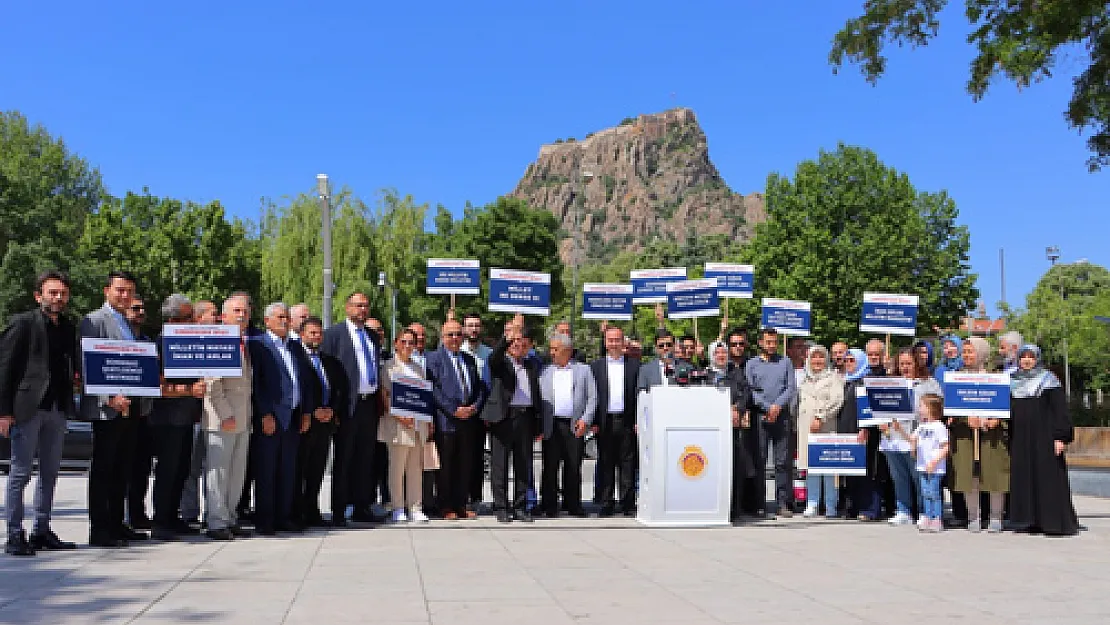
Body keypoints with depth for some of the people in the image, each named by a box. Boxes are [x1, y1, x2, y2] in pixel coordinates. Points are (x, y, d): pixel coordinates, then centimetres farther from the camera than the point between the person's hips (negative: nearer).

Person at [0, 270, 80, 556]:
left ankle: (42, 531, 19)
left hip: (57, 409, 6)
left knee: (50, 473, 10)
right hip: (27, 408, -6)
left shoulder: (68, 328, 14)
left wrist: (69, 405, 4)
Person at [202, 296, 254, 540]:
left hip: (243, 420, 9)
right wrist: (226, 415, -18)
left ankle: (230, 518, 20)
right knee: (218, 472, -2)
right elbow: (211, 383, -16)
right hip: (222, 419, -8)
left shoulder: (245, 344, 17)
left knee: (238, 474, 12)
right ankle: (216, 523, 4)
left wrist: (249, 414, 16)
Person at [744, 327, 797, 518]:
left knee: (784, 461, -1)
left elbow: (791, 388, 6)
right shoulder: (752, 364, 11)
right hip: (760, 416, -1)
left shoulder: (785, 362, 15)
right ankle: (760, 503, 2)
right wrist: (767, 407, -10)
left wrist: (778, 405, -9)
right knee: (759, 461, -2)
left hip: (782, 415, 1)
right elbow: (750, 390, 1)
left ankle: (783, 503, 2)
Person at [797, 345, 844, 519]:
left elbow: (837, 401, -8)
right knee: (810, 466, 2)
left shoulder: (833, 377, 3)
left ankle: (831, 507, -3)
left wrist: (820, 418, -14)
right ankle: (812, 504, 5)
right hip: (807, 429, 5)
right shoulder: (805, 379, 21)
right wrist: (798, 423, 14)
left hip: (827, 427, -5)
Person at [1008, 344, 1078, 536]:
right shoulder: (1013, 381, 13)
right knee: (1024, 478, 4)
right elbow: (1009, 411, 17)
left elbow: (1059, 409, -7)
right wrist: (1009, 439, 11)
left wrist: (1060, 436, -15)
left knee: (1048, 476, -6)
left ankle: (1055, 521, -2)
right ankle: (1030, 520, 10)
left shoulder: (1048, 380, -2)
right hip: (1021, 439, 5)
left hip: (1043, 436, -5)